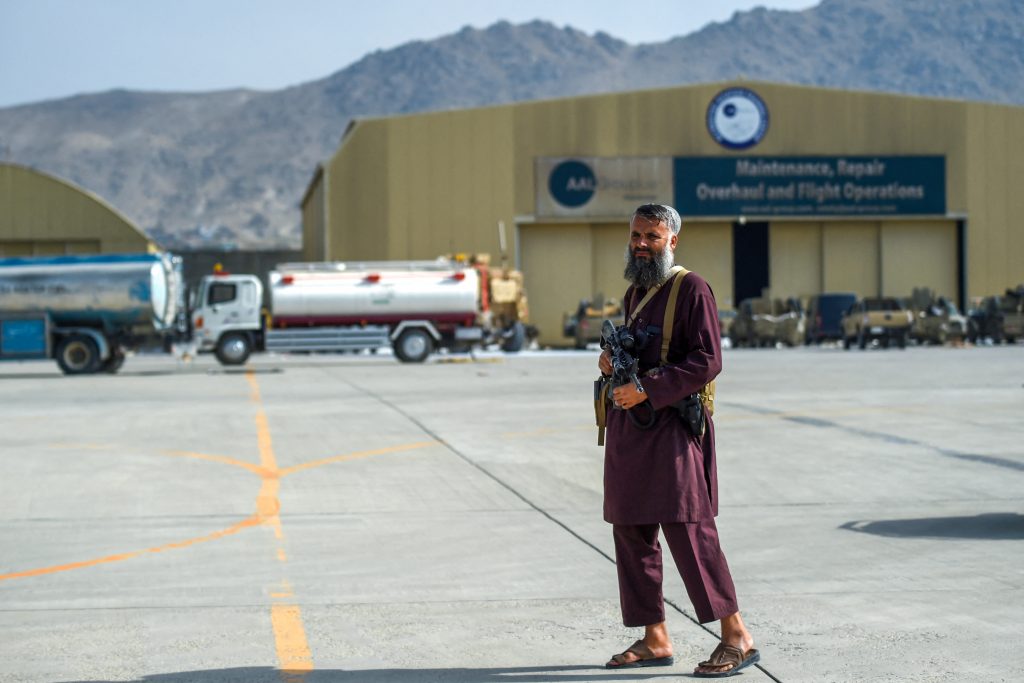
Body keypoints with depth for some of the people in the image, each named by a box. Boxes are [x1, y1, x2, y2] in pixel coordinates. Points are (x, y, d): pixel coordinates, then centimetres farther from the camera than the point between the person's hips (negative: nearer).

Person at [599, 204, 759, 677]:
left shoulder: (691, 289, -8)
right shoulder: (634, 294, 18)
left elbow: (707, 362, -16)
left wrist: (645, 389, -20)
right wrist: (610, 362, 6)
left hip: (672, 427, -9)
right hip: (628, 427, 9)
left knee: (688, 531, -12)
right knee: (632, 532, 8)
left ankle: (737, 637, -6)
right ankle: (654, 639, 16)